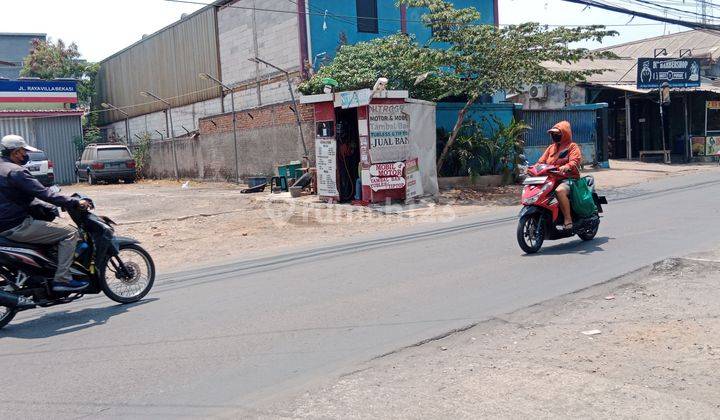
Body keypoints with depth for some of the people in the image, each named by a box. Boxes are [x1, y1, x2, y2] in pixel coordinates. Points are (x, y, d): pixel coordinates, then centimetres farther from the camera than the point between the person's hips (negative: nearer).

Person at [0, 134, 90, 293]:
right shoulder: (15, 171, -17)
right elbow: (43, 193, -23)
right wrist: (75, 203, -20)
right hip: (17, 226, -11)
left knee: (59, 223, 25)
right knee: (70, 232, -12)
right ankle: (62, 279, -15)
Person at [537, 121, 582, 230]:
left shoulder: (572, 147, 4)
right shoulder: (551, 147, 24)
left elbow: (574, 162, -13)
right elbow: (542, 161, 20)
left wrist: (566, 167, -35)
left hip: (569, 178, -7)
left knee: (560, 190, -39)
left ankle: (568, 220, -33)